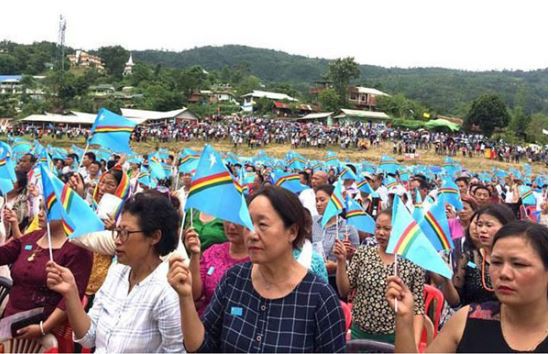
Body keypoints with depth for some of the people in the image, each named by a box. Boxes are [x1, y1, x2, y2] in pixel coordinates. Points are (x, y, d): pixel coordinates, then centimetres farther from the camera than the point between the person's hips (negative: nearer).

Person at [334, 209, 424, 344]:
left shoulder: (413, 263, -8)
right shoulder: (362, 254, -2)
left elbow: (417, 308, -4)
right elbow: (344, 291, -1)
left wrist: (414, 343, -14)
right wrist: (341, 261, -13)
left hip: (394, 338, -2)